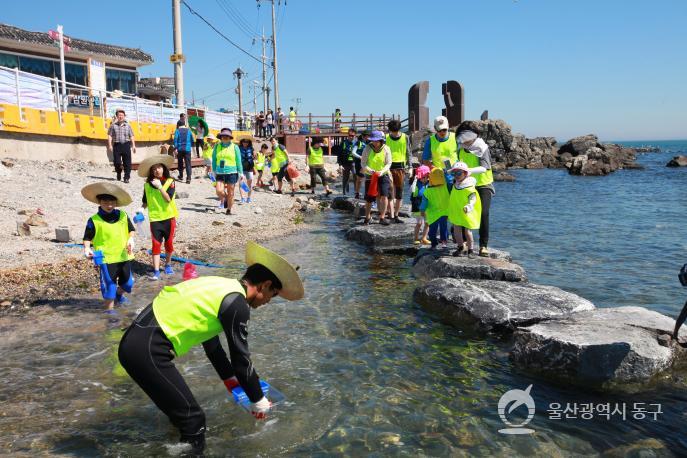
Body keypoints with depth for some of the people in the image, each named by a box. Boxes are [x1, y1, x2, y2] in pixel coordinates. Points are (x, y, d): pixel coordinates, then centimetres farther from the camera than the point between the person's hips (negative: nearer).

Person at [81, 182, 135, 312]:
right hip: (106, 258, -5)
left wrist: (130, 239, -8)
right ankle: (109, 308, 13)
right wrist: (87, 248, -20)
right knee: (109, 283, -3)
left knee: (127, 281, 20)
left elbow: (131, 230, 11)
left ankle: (119, 294, 51)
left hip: (124, 256, 5)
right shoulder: (94, 220, -9)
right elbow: (87, 237, -3)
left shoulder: (123, 215, 1)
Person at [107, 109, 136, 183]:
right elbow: (110, 136, 5)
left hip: (126, 145, 1)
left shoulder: (128, 126, 12)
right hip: (117, 145, -1)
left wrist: (133, 145, 2)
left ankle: (126, 178, -1)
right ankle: (118, 175, 24)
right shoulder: (113, 125, 8)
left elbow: (131, 136, 11)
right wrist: (110, 145, -5)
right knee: (117, 162, -1)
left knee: (127, 162, -5)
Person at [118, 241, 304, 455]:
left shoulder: (221, 286, 15)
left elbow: (210, 341, 27)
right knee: (193, 418, -1)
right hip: (147, 350, -10)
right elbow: (241, 359, -6)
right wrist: (259, 400, 9)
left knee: (182, 410, 23)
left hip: (135, 341, 10)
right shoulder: (236, 302, -12)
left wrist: (228, 378, 38)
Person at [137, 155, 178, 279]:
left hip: (169, 217, -1)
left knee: (169, 243, 10)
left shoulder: (170, 182, -5)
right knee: (156, 244, -2)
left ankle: (168, 265, 32)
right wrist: (141, 208, -5)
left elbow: (168, 198, -17)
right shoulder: (147, 184, 3)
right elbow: (145, 201, 13)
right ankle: (156, 271, -1)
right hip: (155, 218, 1)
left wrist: (159, 186, -20)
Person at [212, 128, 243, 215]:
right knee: (219, 191, -13)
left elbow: (238, 161, 5)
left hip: (231, 173, -1)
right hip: (220, 173, 2)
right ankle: (224, 200, 21)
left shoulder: (234, 147, 2)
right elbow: (214, 160, 15)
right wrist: (214, 171, 13)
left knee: (230, 193, 2)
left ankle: (229, 210, 18)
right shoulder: (217, 146, 7)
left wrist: (240, 173, 3)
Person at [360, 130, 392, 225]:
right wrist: (369, 170, -25)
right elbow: (363, 163, -6)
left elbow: (388, 163, -4)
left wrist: (382, 171, -23)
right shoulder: (368, 148, -7)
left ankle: (382, 217, -2)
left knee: (384, 196, -14)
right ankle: (367, 218, 24)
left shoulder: (386, 149, -5)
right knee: (369, 198, 4)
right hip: (370, 176, 0)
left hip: (383, 175, 0)